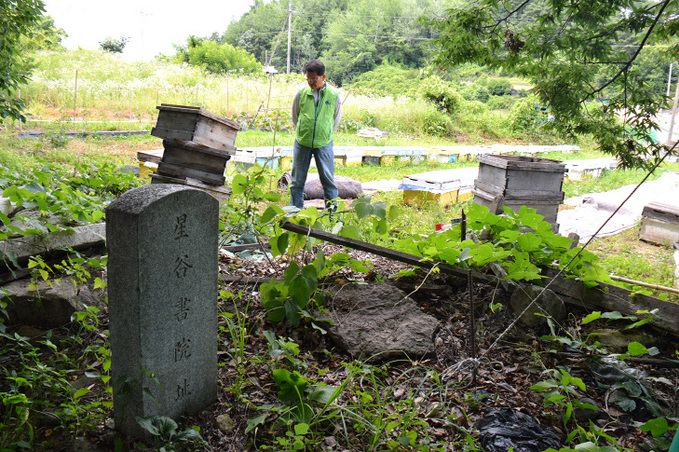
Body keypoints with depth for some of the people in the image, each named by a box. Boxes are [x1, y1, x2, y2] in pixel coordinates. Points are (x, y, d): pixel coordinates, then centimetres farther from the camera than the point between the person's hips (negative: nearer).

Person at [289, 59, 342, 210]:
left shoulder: (334, 95, -3)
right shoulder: (301, 93, -1)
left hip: (324, 143, -1)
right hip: (302, 143, 1)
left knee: (328, 179, 4)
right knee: (298, 179, 7)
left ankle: (332, 210, 15)